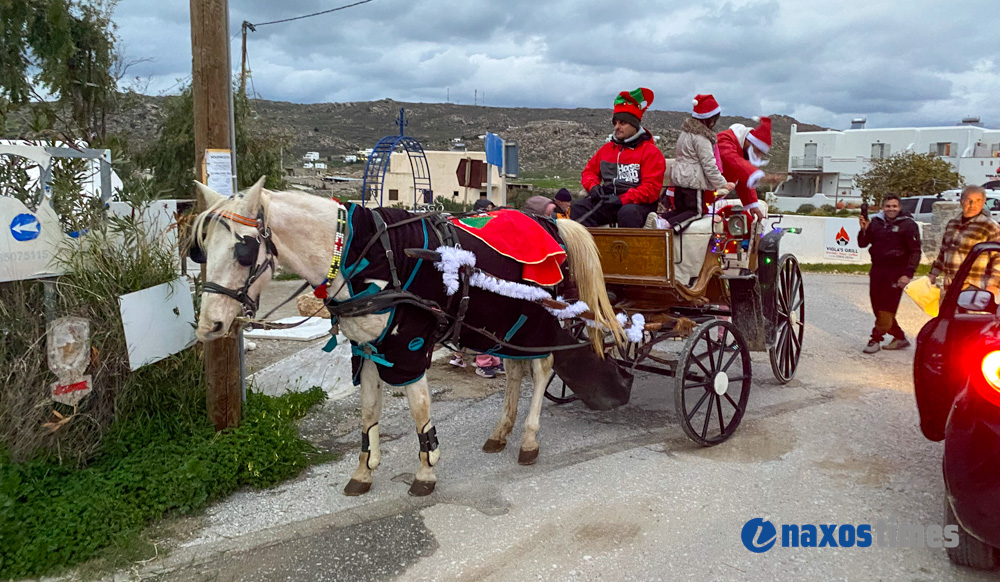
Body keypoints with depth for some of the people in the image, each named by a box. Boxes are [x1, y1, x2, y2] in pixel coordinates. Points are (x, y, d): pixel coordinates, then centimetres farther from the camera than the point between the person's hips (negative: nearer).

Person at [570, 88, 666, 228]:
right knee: (578, 208, -19)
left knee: (627, 213, -40)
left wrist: (622, 200, -20)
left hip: (637, 203, -5)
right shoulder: (607, 148, 18)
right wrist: (593, 186, 0)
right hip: (607, 201, 5)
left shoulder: (650, 151, -1)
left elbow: (652, 188, -10)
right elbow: (589, 171, 25)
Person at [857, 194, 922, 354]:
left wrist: (907, 274, -14)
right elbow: (862, 244, 11)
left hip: (896, 272, -6)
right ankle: (900, 337, 21)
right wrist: (864, 229, -8)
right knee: (877, 307, 8)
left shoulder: (908, 225, -4)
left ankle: (876, 339, -1)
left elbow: (915, 252, -6)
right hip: (877, 270, 6)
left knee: (886, 309, -9)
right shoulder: (876, 222, 10)